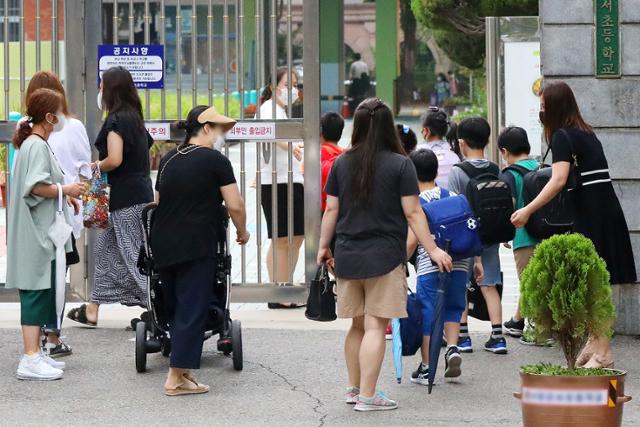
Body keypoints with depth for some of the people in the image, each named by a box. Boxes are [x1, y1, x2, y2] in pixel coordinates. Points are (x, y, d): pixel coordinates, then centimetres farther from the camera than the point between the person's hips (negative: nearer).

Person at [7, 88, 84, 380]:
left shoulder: (35, 143, 17)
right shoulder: (37, 146, -16)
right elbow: (36, 187, -25)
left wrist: (66, 197, 14)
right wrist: (65, 190, -13)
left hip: (41, 232, 11)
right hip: (36, 234, -11)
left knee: (42, 293, 14)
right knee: (36, 292, -10)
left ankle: (35, 353, 19)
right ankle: (30, 359, -11)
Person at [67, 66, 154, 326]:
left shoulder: (115, 120, -15)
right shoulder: (134, 117, 13)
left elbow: (114, 159, -25)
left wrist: (96, 166, -5)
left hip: (126, 199, -9)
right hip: (140, 192, 9)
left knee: (134, 255, -5)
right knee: (106, 247, 16)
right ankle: (93, 310, 22)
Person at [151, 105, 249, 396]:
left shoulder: (168, 160, 13)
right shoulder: (215, 160, -7)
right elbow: (235, 205, -9)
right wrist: (242, 231, 8)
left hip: (162, 244, 7)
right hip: (196, 247, -7)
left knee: (176, 306, 18)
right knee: (192, 310, -2)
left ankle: (182, 369, 21)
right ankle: (177, 377, -5)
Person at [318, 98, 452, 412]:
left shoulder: (341, 164, 5)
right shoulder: (400, 165, -6)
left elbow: (331, 210, 7)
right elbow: (412, 213, -7)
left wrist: (324, 246, 18)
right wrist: (433, 250, -2)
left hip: (347, 256, 4)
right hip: (384, 256, -4)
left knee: (357, 325, 17)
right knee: (375, 327, -3)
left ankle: (354, 388, 25)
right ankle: (367, 397, -4)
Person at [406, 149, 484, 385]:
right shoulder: (454, 196, 12)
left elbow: (412, 241, -8)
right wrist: (477, 260, 18)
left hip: (429, 266, -4)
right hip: (459, 262, 4)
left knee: (428, 313, 4)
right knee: (452, 308, 20)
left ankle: (426, 368, 8)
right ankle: (452, 348, -1)